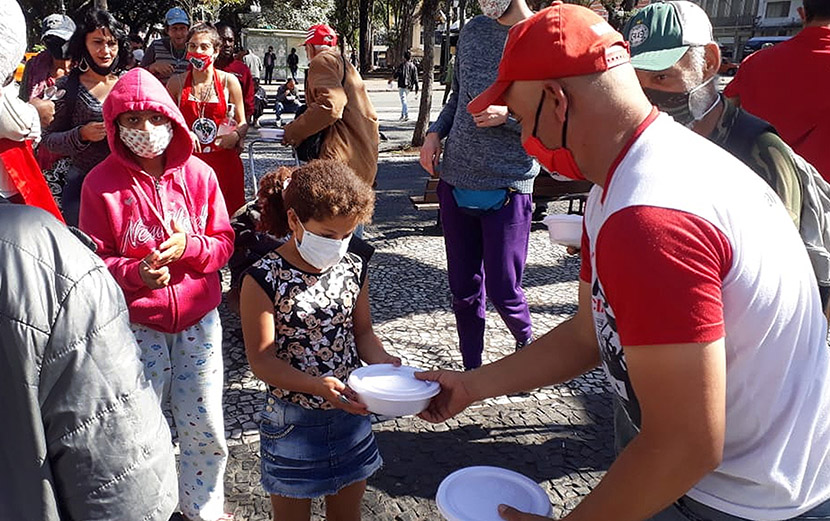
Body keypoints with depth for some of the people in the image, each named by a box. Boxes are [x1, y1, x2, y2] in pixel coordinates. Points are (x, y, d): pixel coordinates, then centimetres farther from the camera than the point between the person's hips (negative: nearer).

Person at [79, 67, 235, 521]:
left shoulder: (198, 173, -4)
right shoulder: (101, 183, -8)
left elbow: (224, 241, 1)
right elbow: (93, 261, -5)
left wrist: (190, 245, -20)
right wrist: (137, 273, -24)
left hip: (198, 318, 2)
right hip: (137, 323, -1)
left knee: (204, 425, 11)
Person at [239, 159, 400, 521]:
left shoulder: (353, 266, -4)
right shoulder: (264, 280, -18)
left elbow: (362, 331, 6)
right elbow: (262, 361, -18)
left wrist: (381, 360, -15)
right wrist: (318, 385, -32)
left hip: (351, 412, 4)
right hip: (293, 421, -4)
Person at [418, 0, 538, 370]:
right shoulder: (473, 30, 12)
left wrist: (509, 115, -21)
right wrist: (435, 132, 5)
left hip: (507, 188, -5)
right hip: (456, 182, 5)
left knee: (503, 291, 1)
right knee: (463, 288, 12)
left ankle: (527, 343, 34)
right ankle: (471, 370, 29)